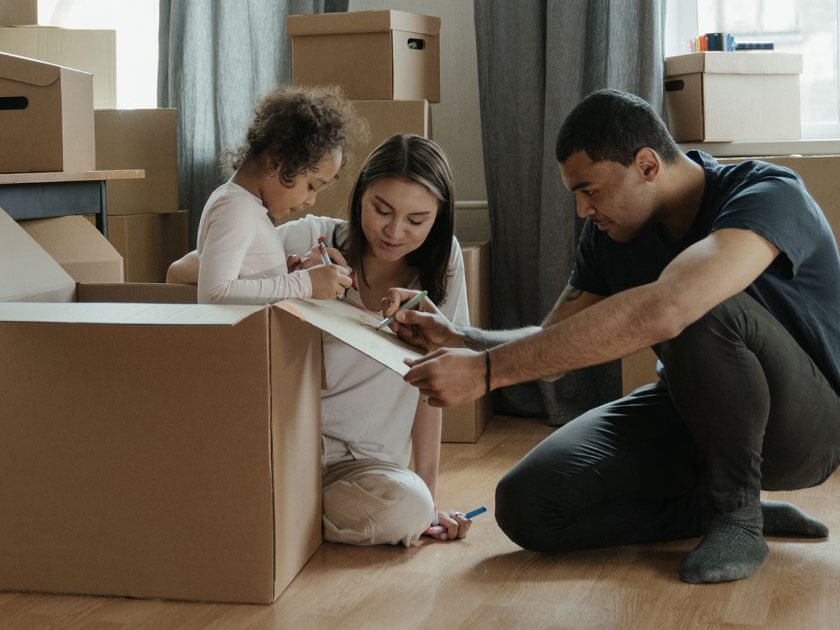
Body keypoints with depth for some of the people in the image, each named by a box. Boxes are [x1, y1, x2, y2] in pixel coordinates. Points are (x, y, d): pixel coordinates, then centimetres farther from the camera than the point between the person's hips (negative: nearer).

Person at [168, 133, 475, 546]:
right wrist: (292, 274, -21)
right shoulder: (312, 239, -6)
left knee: (408, 508, -32)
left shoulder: (441, 260, 0)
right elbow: (180, 274, -9)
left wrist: (428, 500, -2)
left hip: (364, 461, 2)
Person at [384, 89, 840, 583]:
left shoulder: (769, 195, -28)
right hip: (693, 414, 7)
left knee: (704, 311, -38)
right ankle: (738, 507, -1)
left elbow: (660, 310, -45)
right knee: (526, 505, -13)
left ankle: (736, 512, -15)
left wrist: (486, 370, -45)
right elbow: (554, 344, 5)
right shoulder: (611, 231, -3)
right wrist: (458, 338, -17)